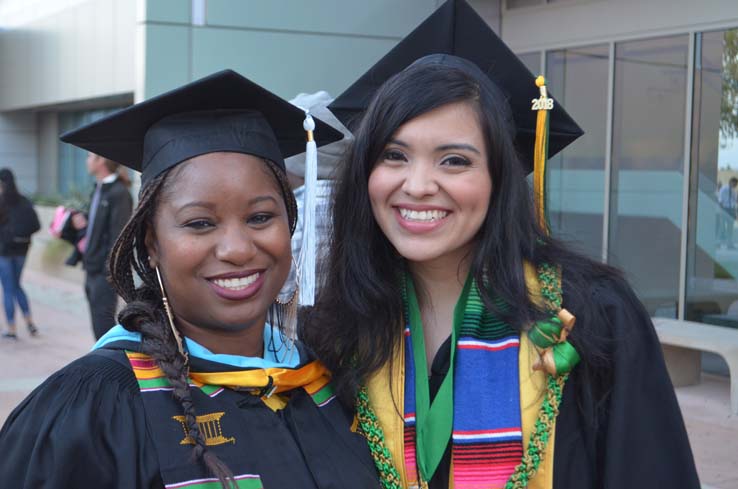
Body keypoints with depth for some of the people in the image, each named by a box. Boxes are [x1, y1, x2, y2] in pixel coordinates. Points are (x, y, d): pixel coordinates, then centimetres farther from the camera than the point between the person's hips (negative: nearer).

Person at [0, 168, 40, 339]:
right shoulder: (24, 202, 2)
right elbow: (36, 226, 0)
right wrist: (22, 236, 9)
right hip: (21, 249, 5)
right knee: (16, 285, 20)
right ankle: (29, 322, 11)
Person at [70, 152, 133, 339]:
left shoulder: (119, 193, -15)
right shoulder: (98, 190, 14)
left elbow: (118, 236, -19)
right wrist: (83, 222, 4)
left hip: (105, 271, -9)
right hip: (92, 268, 9)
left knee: (104, 330, -7)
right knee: (99, 330, 14)